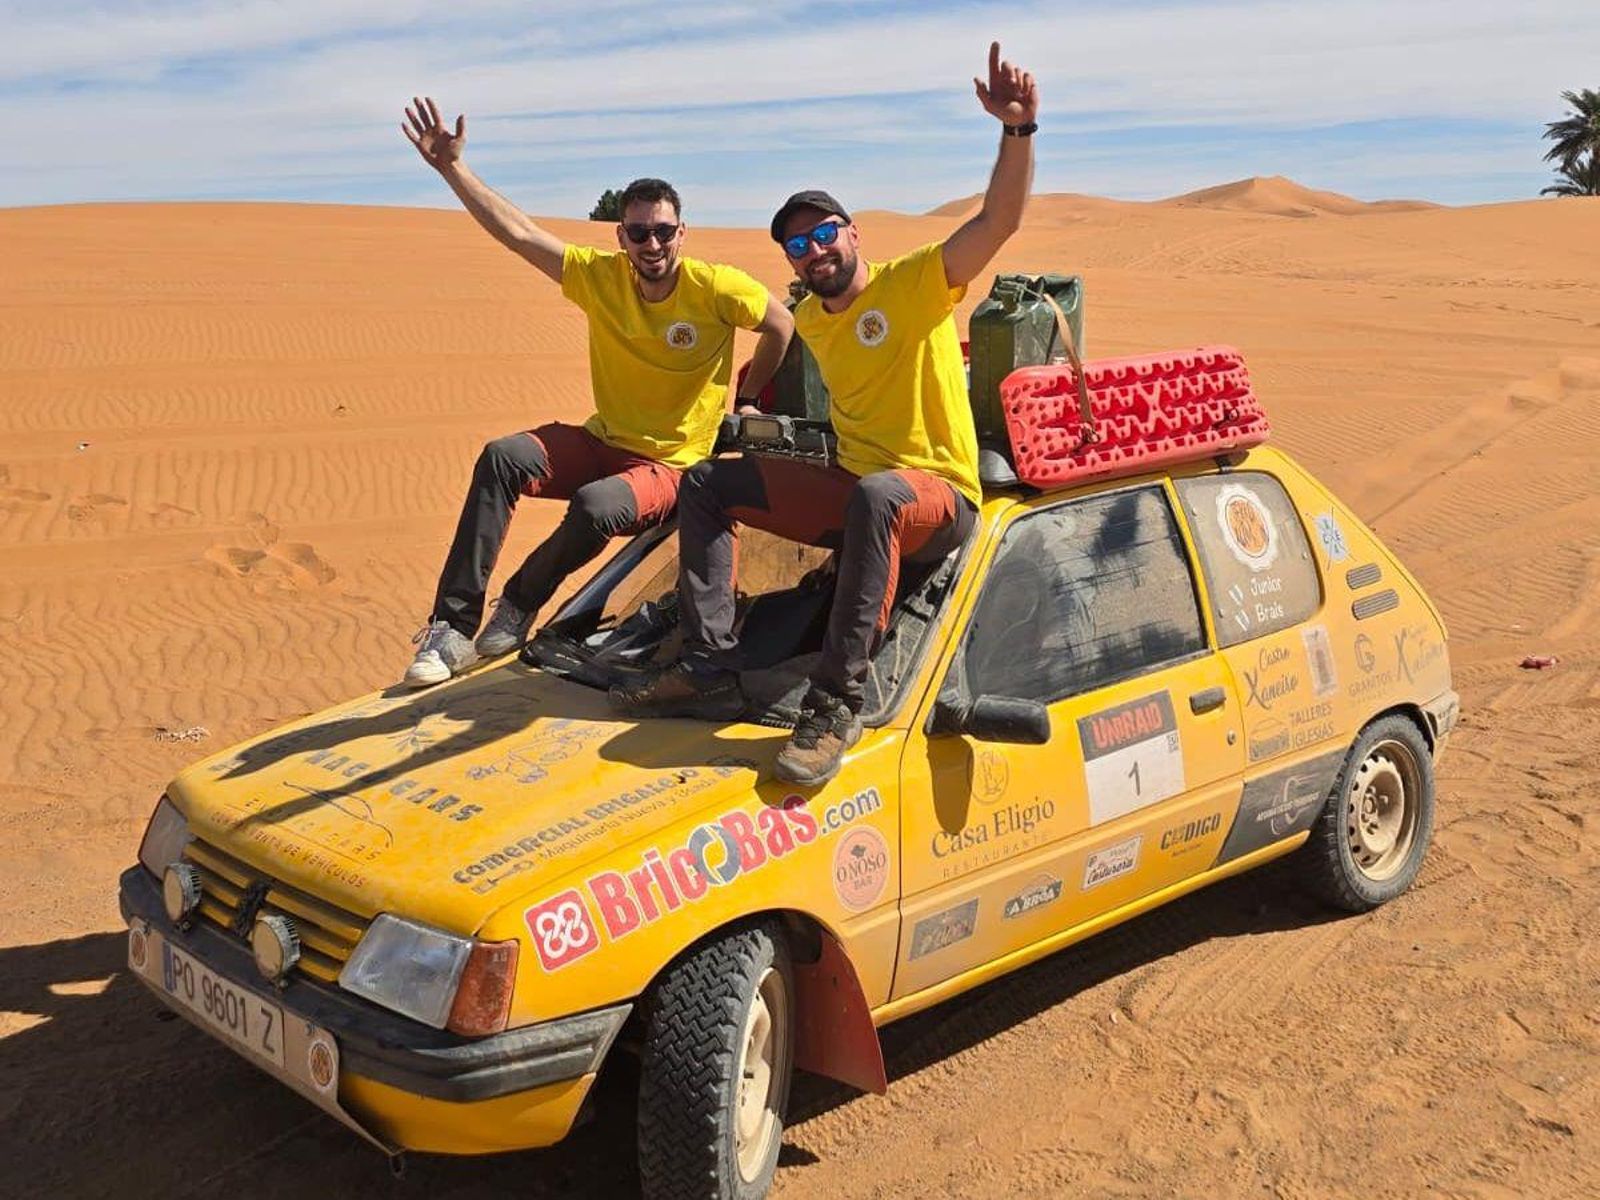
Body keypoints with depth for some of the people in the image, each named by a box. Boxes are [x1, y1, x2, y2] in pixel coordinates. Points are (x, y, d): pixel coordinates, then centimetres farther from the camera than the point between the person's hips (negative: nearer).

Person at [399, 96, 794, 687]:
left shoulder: (715, 288, -12)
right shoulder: (600, 275, -4)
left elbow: (782, 326, 2)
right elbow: (516, 231, -7)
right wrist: (451, 166, -14)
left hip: (670, 466, -4)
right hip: (603, 442, 4)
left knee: (596, 506, -37)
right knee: (502, 457, -23)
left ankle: (519, 605, -5)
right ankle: (452, 627, -20)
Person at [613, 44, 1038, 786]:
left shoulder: (918, 283, -7)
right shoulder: (809, 320, 12)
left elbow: (999, 221, -22)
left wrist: (1018, 129, -35)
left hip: (938, 499, -7)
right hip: (849, 490, 7)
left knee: (876, 495, -43)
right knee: (708, 484, -1)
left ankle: (837, 703, -39)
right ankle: (710, 672, -12)